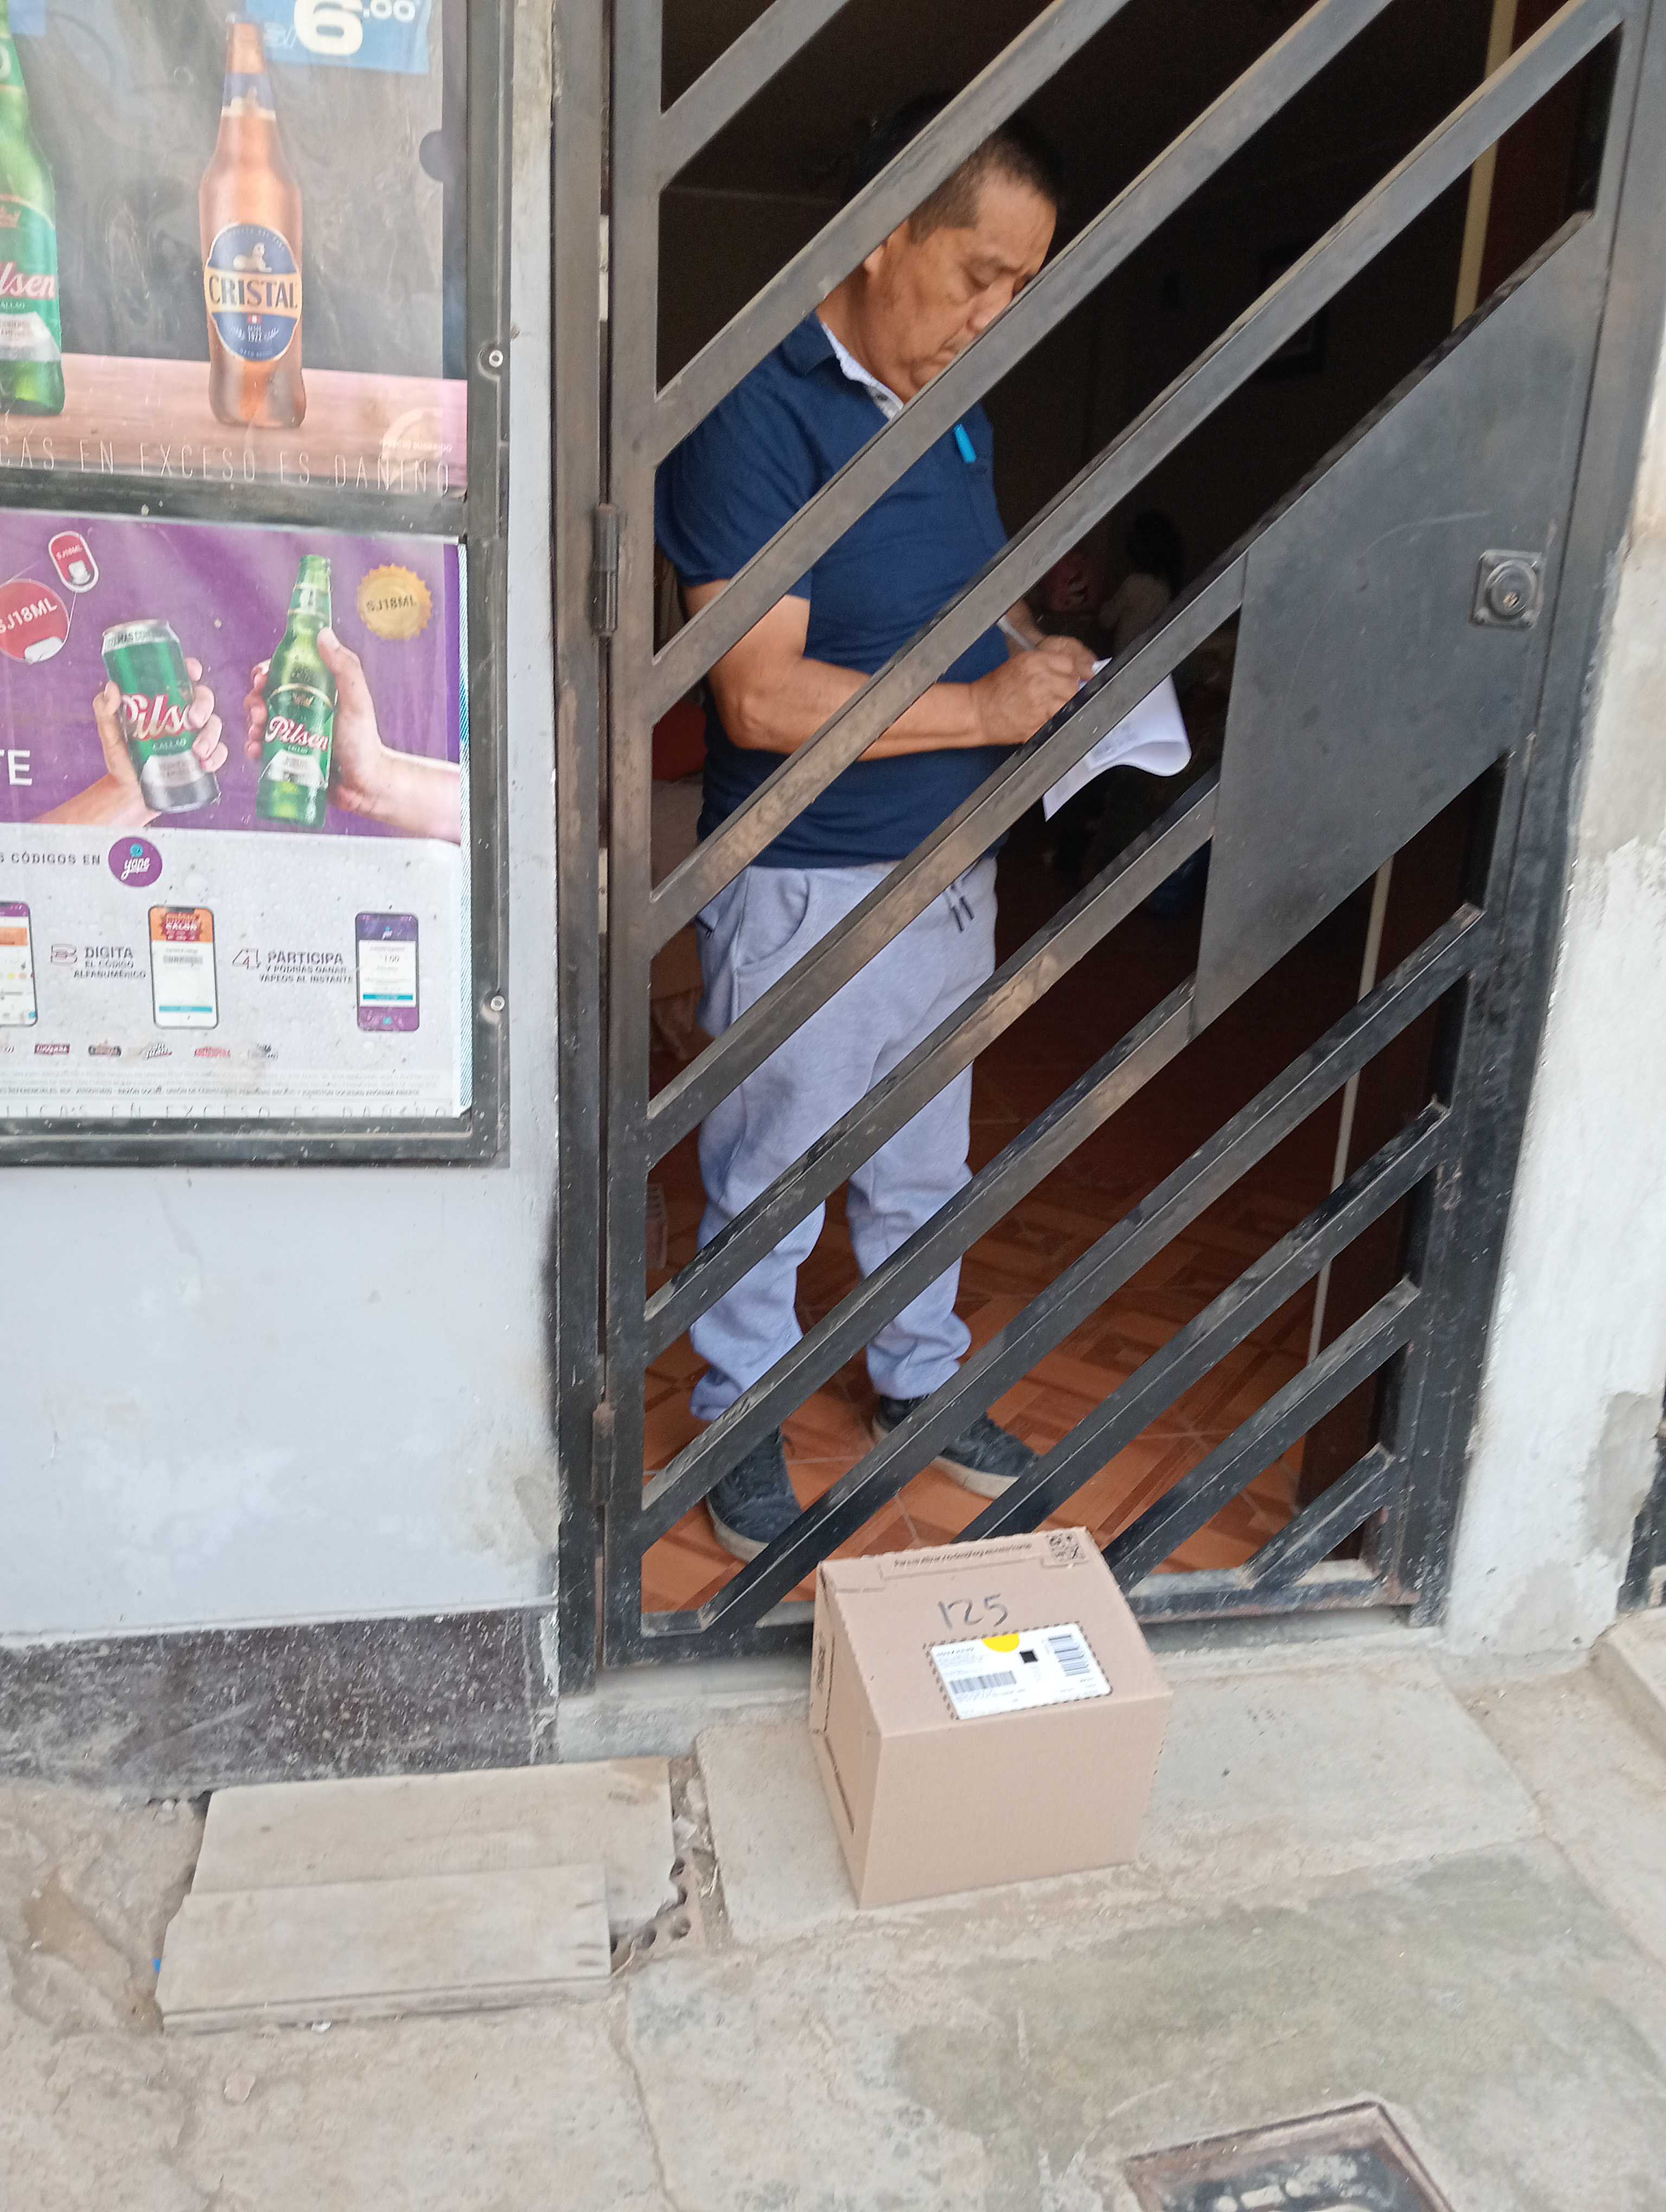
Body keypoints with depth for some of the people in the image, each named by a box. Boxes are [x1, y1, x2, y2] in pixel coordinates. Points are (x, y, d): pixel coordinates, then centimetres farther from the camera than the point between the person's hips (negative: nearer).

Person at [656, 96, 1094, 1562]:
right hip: (809, 887, -7)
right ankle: (742, 1420, 30)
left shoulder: (958, 409, 8)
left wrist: (1051, 664, 2)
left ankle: (923, 1375, 42)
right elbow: (763, 697, -25)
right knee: (770, 1180, 9)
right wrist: (986, 707, -20)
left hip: (950, 866, 8)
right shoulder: (760, 409, -18)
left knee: (925, 1164, 21)